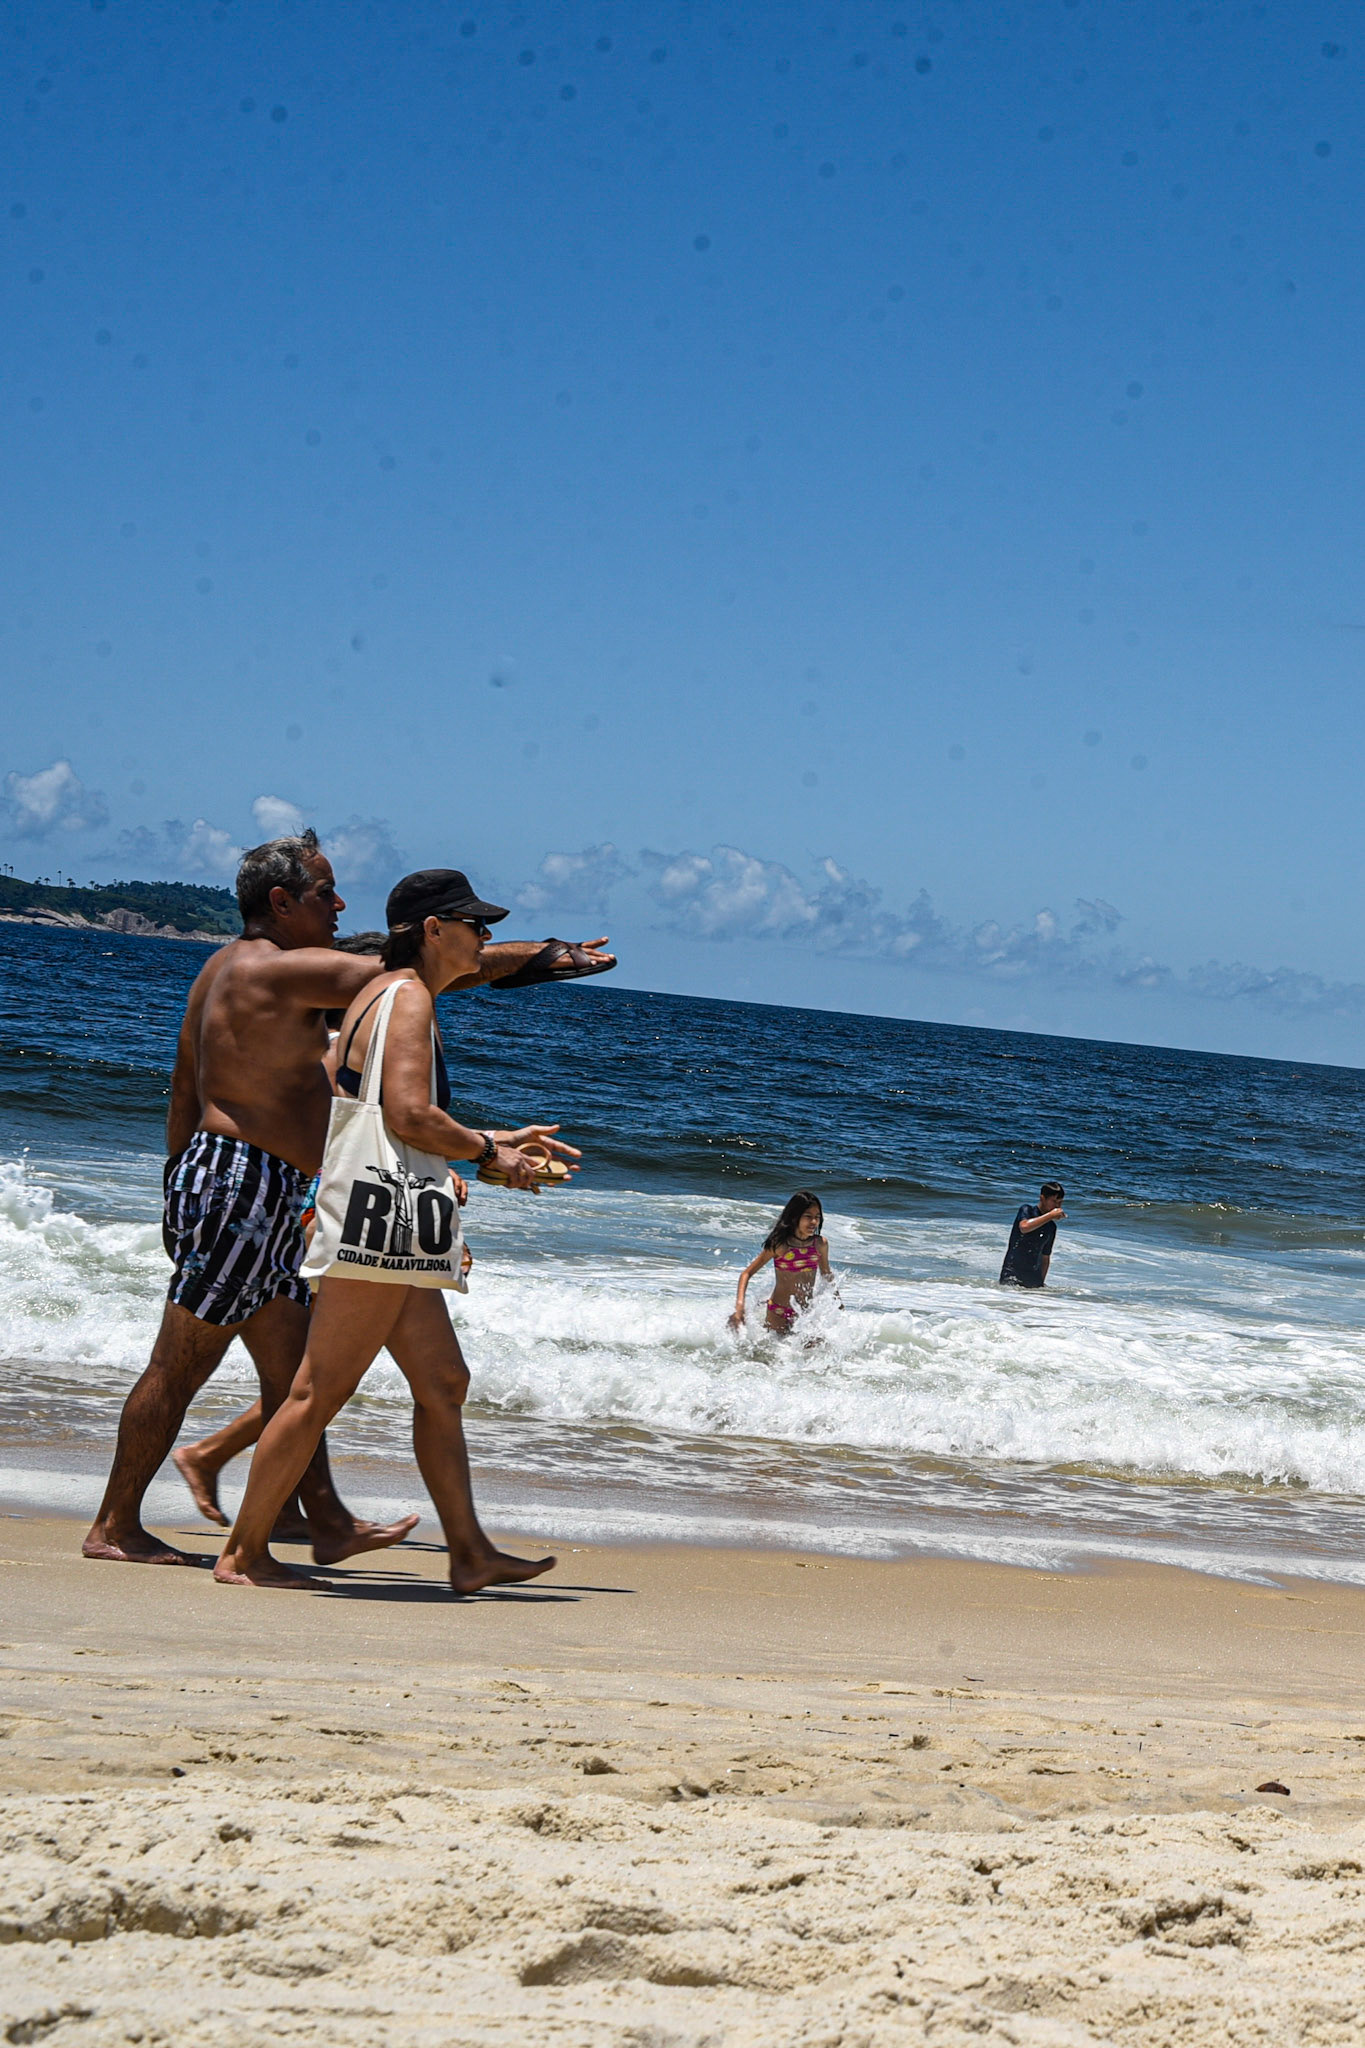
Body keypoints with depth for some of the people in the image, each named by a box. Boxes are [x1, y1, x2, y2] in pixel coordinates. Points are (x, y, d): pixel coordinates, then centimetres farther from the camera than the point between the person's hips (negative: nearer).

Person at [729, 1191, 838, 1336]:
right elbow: (747, 1273, -11)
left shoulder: (820, 1244, -3)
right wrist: (739, 1305, -24)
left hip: (806, 1312, 4)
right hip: (778, 1314, -4)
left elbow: (827, 1275, 16)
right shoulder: (779, 1245, -14)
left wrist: (838, 1303, 22)